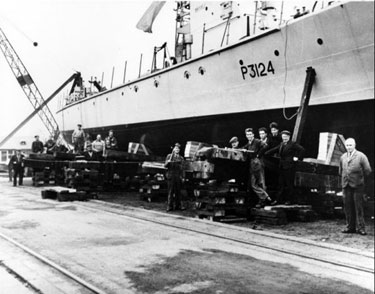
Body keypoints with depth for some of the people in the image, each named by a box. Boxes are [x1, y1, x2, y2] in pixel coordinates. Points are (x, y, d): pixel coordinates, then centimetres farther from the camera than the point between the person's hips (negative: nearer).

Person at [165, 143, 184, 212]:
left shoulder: (181, 158, 14)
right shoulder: (169, 156, 6)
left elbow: (181, 168, 14)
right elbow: (165, 166, 2)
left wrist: (181, 176, 6)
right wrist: (167, 162, -19)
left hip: (178, 177, 3)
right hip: (171, 176, -3)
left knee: (178, 192, 3)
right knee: (170, 191, -4)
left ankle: (178, 206, 9)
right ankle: (169, 206, -2)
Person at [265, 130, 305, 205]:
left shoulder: (293, 144, -6)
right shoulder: (281, 144, 15)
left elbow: (302, 149, -12)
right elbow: (274, 150, 15)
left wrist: (298, 157, -12)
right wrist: (264, 153, 8)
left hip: (289, 166, -7)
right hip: (281, 166, 7)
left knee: (289, 184, -1)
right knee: (281, 183, 9)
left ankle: (289, 200, 8)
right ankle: (279, 199, 14)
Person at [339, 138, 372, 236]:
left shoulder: (361, 156, -2)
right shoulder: (343, 157, 13)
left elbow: (368, 170, -3)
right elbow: (340, 171, 24)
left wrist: (360, 178, 2)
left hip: (357, 186, -4)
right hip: (346, 185, 5)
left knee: (359, 207, -4)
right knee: (348, 207, 5)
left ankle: (361, 228, 0)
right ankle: (350, 227, 11)